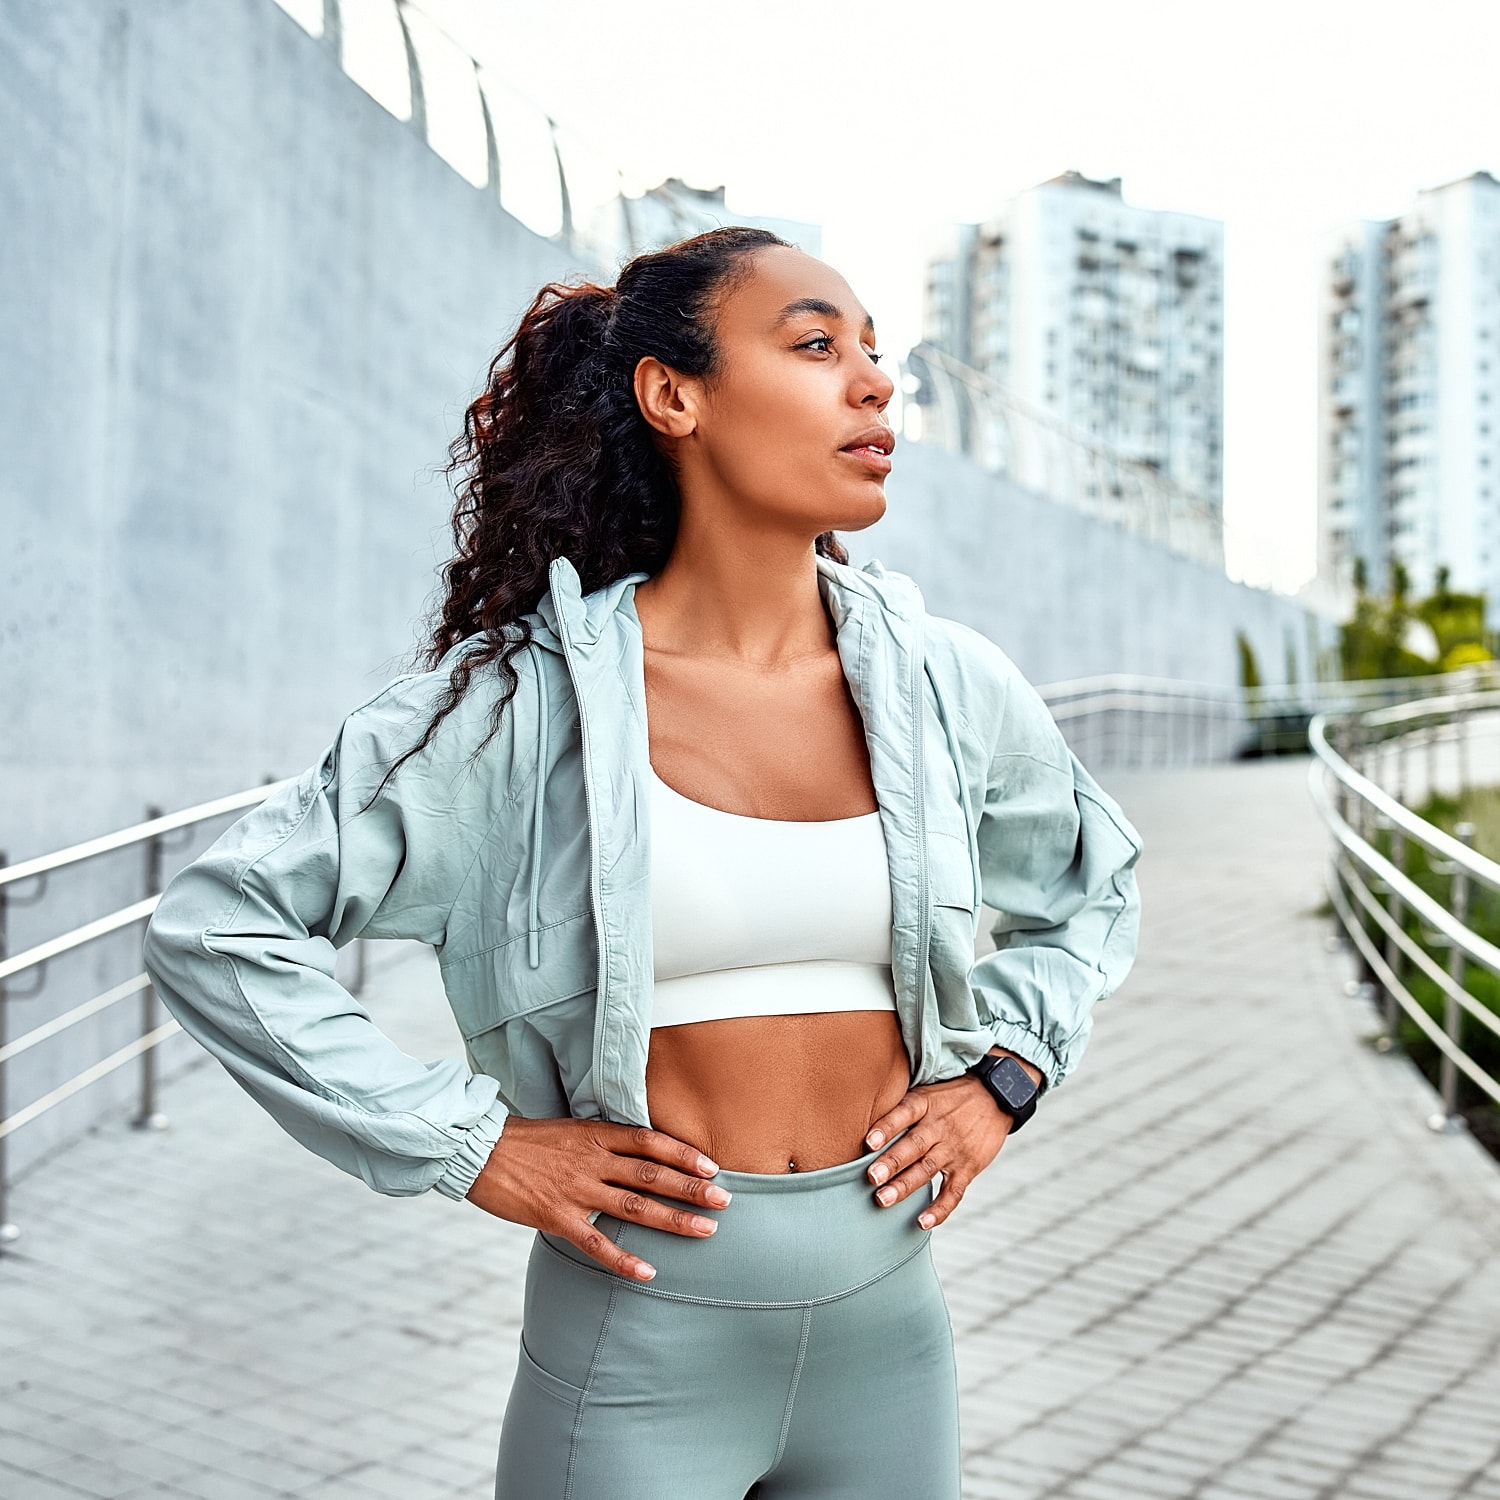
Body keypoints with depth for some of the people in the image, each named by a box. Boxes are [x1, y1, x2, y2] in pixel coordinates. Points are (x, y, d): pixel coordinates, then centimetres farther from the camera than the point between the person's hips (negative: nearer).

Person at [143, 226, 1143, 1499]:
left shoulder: (946, 685, -1)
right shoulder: (528, 698, -12)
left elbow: (1097, 887, 19)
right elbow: (213, 930, -10)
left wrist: (1002, 1073, 4)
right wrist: (468, 1142, -12)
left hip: (889, 1338, 4)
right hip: (638, 1355, -3)